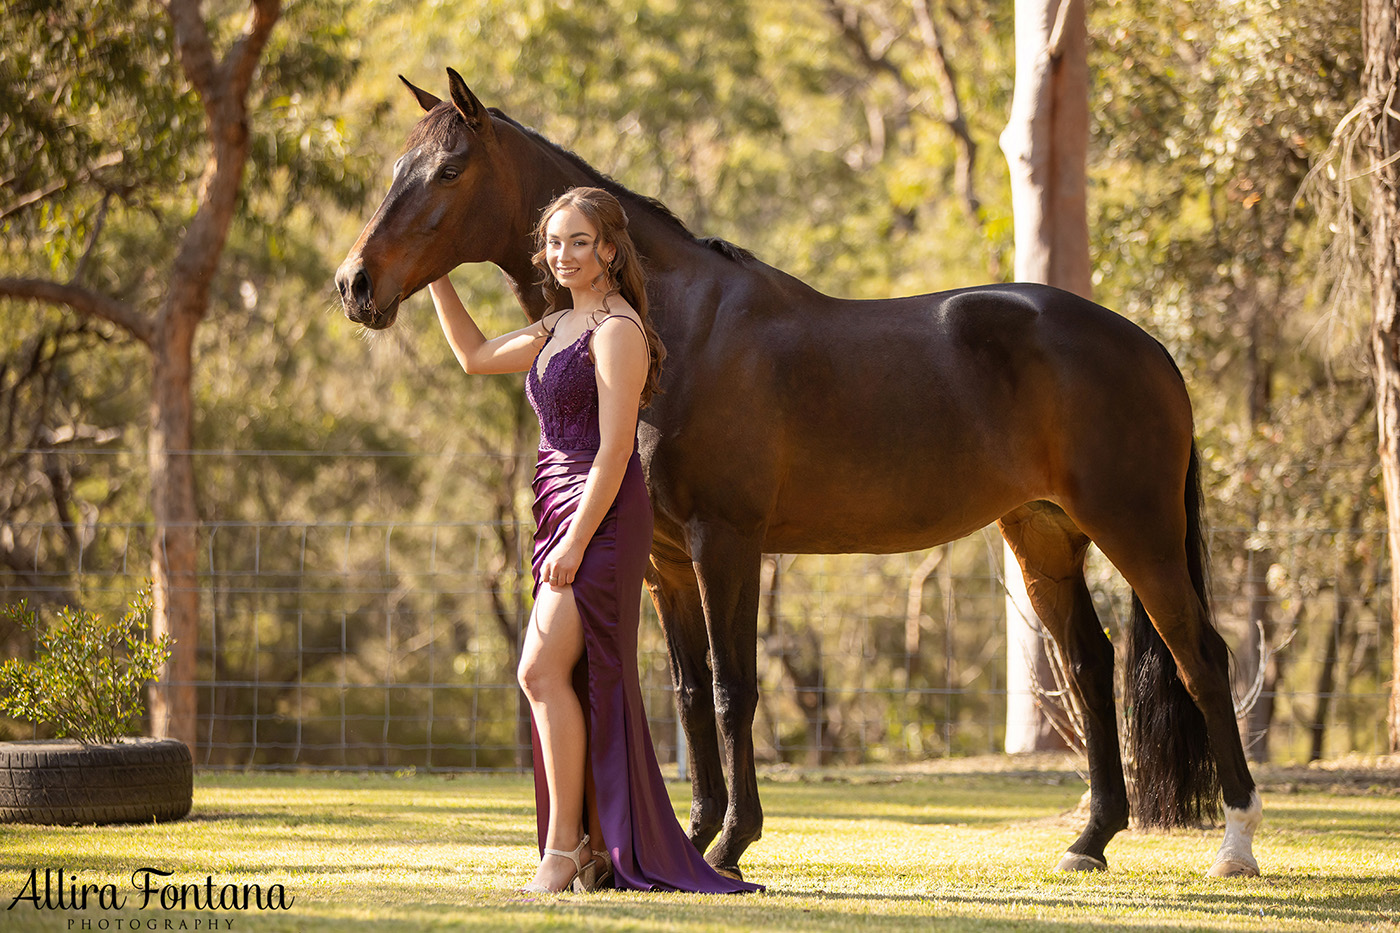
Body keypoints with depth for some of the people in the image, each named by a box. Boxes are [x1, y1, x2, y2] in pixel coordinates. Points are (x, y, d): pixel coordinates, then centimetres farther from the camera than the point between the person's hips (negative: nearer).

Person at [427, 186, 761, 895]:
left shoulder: (617, 331, -12)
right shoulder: (559, 326, 16)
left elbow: (614, 449, -18)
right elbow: (475, 356, 29)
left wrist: (575, 543, -21)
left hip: (601, 516, -9)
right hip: (561, 515, 9)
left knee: (542, 670, -15)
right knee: (575, 680, 9)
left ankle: (565, 844, -12)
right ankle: (601, 847, 14)